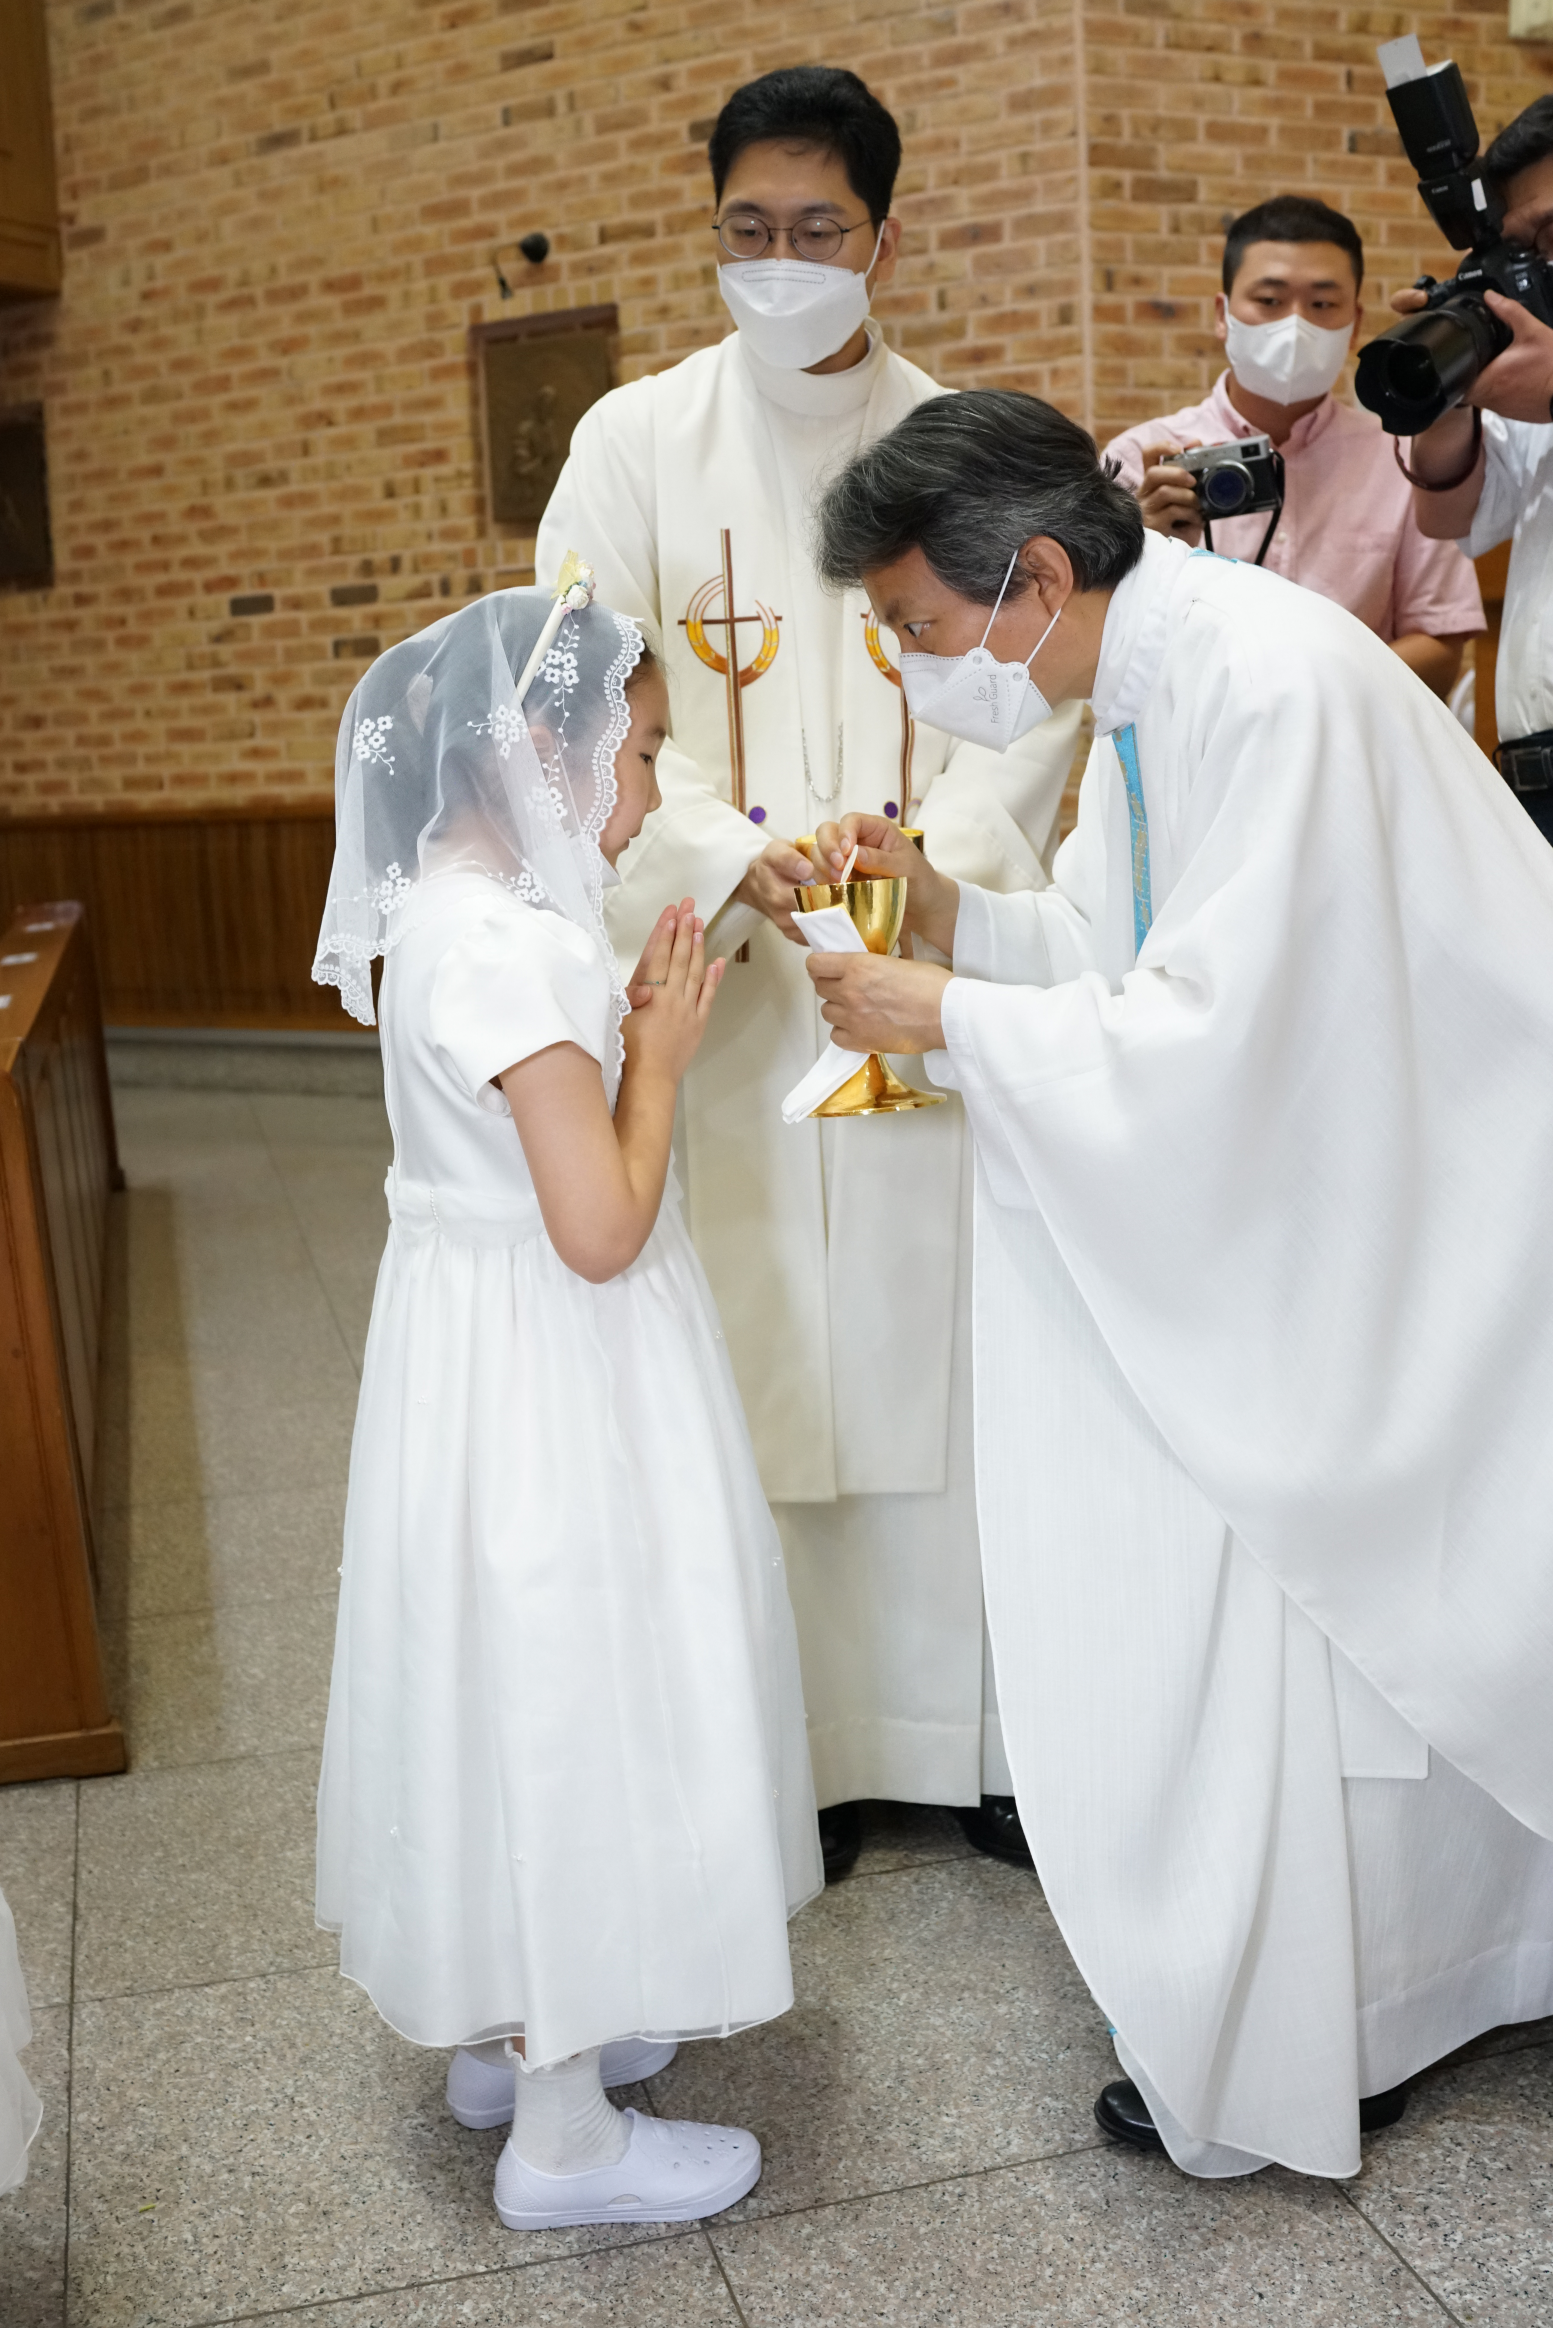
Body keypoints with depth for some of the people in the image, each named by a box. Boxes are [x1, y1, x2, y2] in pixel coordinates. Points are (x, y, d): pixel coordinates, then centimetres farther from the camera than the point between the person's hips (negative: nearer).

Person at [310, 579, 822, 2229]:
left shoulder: (445, 910, 6)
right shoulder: (515, 944, -25)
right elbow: (601, 1226, -27)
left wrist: (632, 1025, 5)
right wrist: (659, 1055, -14)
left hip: (494, 1351, 10)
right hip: (546, 1390, -10)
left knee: (521, 1701, 21)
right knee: (562, 1694, 3)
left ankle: (508, 2029, 40)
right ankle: (562, 2135, 21)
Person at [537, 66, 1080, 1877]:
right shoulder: (635, 442, 5)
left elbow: (1032, 698, 2)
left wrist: (935, 860, -16)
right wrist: (734, 861, -17)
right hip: (718, 978, -1)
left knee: (946, 1332, 4)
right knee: (756, 1354, 1)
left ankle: (972, 1726, 19)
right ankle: (790, 1746, 15)